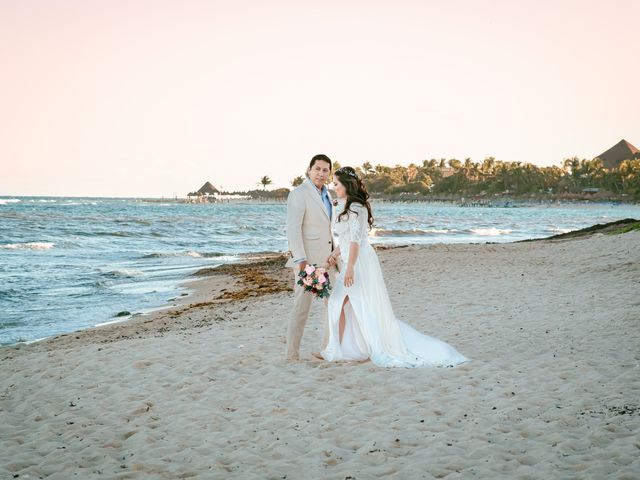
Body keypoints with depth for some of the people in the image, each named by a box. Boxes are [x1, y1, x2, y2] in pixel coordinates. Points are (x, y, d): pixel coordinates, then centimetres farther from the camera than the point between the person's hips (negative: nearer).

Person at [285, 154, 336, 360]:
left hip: (326, 258, 9)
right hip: (307, 260, -9)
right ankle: (292, 355, 2)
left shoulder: (325, 194, 15)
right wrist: (301, 260, -25)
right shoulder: (299, 194, -12)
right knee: (302, 306, -5)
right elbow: (293, 229, -19)